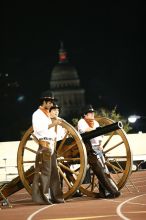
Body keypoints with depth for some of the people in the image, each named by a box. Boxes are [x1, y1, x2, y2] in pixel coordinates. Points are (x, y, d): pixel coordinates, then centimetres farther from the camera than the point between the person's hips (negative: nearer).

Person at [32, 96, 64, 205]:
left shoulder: (47, 115, 21)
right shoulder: (37, 114, -5)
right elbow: (39, 129, -18)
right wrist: (52, 124, -17)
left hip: (51, 145, 9)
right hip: (44, 144, -9)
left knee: (54, 171, 9)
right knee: (44, 171, -10)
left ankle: (54, 196, 14)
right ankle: (42, 197, -9)